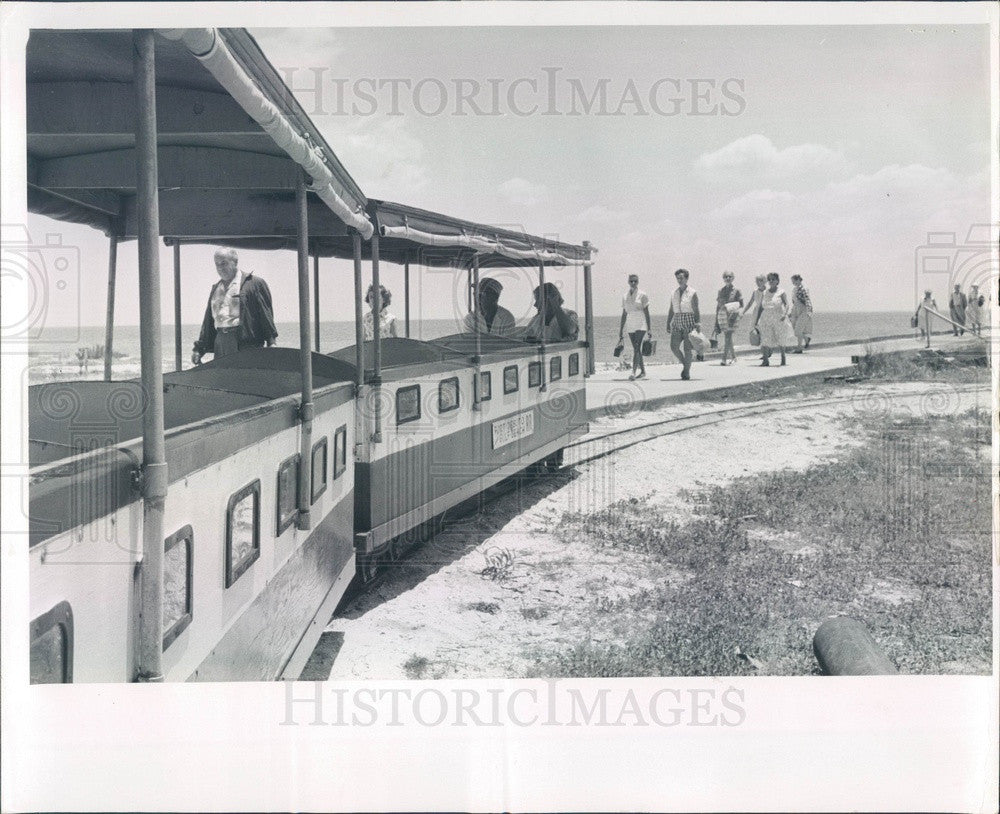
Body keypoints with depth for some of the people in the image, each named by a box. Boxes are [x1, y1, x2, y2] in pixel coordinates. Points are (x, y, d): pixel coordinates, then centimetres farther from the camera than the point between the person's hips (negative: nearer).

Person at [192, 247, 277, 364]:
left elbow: (266, 314, -4)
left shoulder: (254, 283, 1)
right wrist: (199, 349, 20)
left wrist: (271, 342, -12)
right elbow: (208, 321, 25)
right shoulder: (216, 288, 23)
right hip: (221, 343, 6)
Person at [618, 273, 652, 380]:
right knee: (636, 349, 8)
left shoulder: (642, 295, -2)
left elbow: (646, 312, -3)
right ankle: (642, 372, 17)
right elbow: (624, 314, 14)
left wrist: (649, 328, -7)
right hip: (630, 326, 5)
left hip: (641, 325, -5)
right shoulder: (625, 296, 10)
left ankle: (634, 372, -24)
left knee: (637, 347, -16)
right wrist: (621, 331, 12)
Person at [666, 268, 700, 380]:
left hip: (689, 323, -4)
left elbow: (696, 310, -5)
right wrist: (668, 324, 10)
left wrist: (698, 323, -14)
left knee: (687, 349, -3)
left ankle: (687, 372, 9)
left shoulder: (692, 293, -2)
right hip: (677, 323, 4)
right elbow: (671, 311, 14)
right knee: (674, 347, -9)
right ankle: (684, 364, 15)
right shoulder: (674, 293, 11)